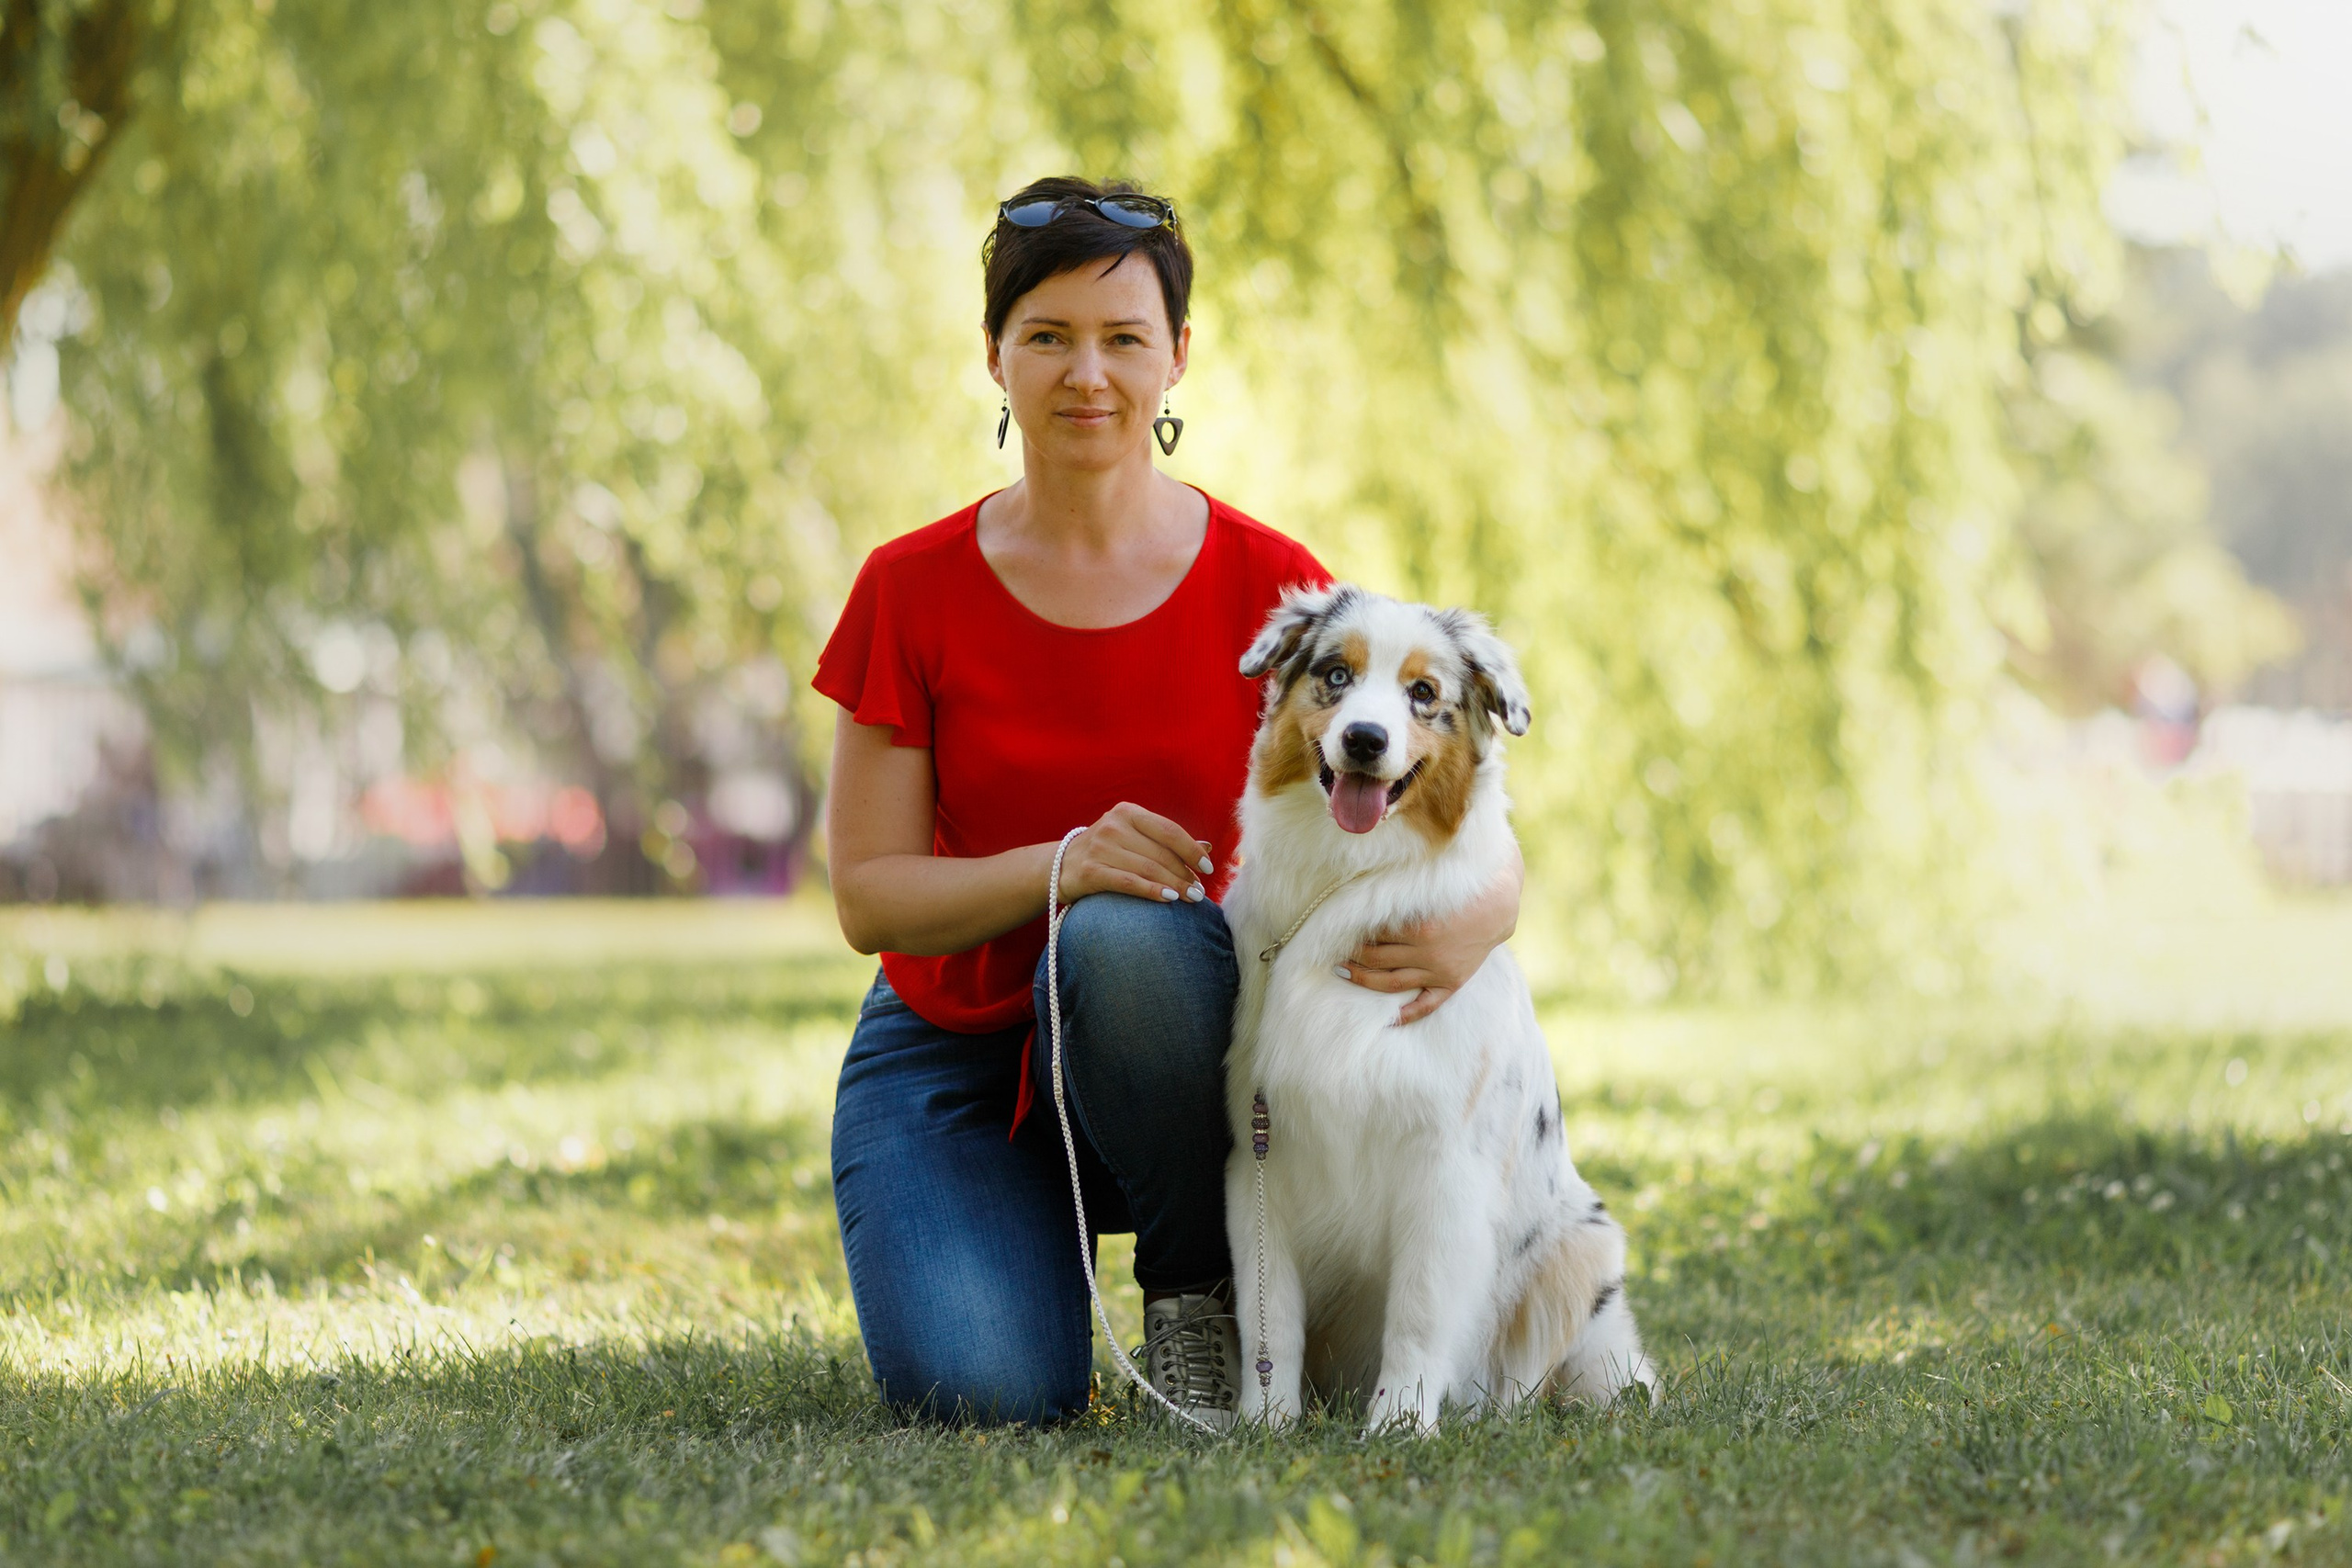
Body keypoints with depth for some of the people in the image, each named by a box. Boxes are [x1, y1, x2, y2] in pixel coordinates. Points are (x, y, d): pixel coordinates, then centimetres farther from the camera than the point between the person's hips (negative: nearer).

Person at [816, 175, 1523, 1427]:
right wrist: (1062, 865, -25)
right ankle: (1015, 1250, 10)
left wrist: (1470, 923, -34)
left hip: (1166, 1045, 0)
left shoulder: (1269, 586, -7)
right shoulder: (913, 592, -6)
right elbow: (868, 896, -7)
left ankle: (1202, 1291, -11)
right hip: (954, 1055, 0)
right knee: (987, 1393, -27)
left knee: (1122, 938, -36)